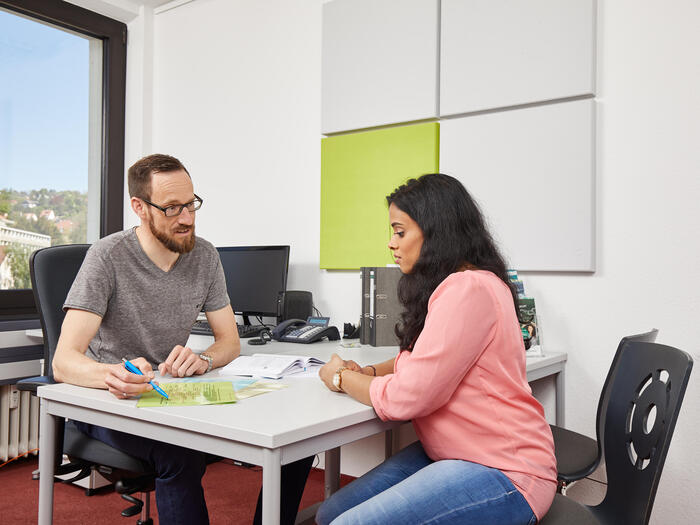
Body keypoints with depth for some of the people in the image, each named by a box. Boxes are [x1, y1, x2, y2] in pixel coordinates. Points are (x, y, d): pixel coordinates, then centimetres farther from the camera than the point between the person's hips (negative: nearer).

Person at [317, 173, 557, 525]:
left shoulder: (468, 289, -22)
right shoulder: (450, 285, 12)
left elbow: (406, 398, -22)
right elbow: (419, 361, 22)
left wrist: (341, 378, -4)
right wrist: (365, 372, 3)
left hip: (501, 470, -9)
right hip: (448, 455, 9)